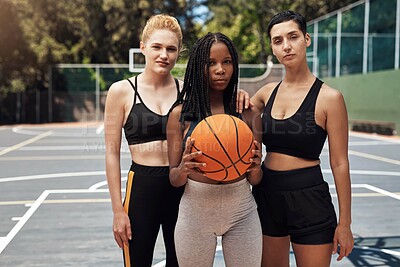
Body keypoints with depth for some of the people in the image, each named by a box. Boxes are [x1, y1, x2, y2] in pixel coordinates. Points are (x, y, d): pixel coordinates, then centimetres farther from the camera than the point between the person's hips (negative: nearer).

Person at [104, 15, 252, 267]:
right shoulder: (121, 91, -3)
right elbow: (112, 153, -3)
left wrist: (238, 96, -16)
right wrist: (118, 210, -6)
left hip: (183, 189, 2)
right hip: (142, 187, -2)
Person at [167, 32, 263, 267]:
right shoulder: (181, 113, -4)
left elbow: (255, 180, 5)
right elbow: (174, 179, -1)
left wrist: (255, 168, -17)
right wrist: (183, 169, -23)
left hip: (242, 211, 1)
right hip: (196, 210, -1)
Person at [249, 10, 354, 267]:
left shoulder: (329, 97, -11)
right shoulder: (267, 92, 3)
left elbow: (340, 164, -9)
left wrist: (345, 223, -7)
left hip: (309, 198, -4)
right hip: (267, 194, 5)